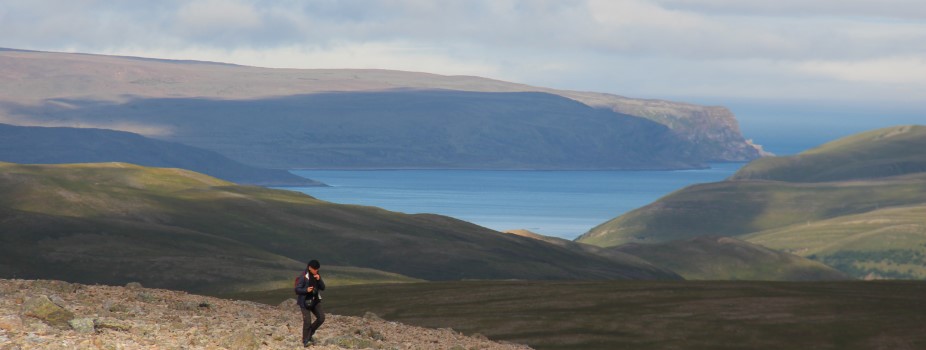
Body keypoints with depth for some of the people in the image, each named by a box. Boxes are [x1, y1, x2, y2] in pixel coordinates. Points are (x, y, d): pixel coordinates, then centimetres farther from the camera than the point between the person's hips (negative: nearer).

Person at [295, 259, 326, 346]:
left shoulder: (317, 276, 4)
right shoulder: (304, 277, -16)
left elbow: (323, 288, 3)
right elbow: (297, 290, -15)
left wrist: (319, 280, -14)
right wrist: (306, 290, -32)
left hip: (315, 301, 6)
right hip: (305, 302, -6)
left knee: (321, 317, -2)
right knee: (307, 321, -9)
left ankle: (310, 334, 19)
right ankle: (305, 341, 8)